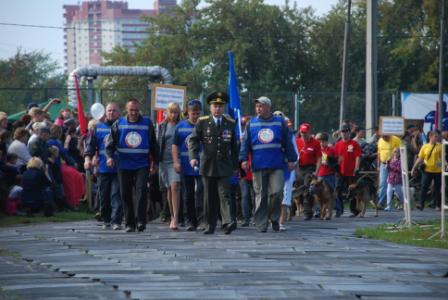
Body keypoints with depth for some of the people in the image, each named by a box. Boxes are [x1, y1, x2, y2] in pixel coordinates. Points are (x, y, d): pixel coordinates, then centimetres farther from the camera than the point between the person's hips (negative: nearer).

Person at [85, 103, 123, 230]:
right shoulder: (98, 128, 11)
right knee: (104, 196, 7)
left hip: (118, 168, -3)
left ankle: (116, 221, -13)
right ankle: (106, 220, 20)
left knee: (116, 195, -11)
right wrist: (88, 157, -8)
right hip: (103, 168, 3)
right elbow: (90, 143, 9)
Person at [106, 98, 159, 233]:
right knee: (126, 195, 4)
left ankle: (141, 221, -15)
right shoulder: (119, 124, 6)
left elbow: (153, 144, 12)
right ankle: (130, 223, 12)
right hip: (124, 165, 2)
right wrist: (110, 156, -10)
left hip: (142, 165, -2)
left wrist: (155, 162, 13)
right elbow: (110, 143, 7)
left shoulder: (147, 123, 4)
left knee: (141, 190, -17)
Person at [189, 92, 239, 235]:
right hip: (208, 166, 0)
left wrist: (235, 165, 13)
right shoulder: (202, 122, 4)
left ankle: (227, 222, -22)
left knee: (224, 195, -12)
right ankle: (210, 225, 11)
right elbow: (193, 140, -1)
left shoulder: (230, 124, 8)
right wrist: (193, 157, -18)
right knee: (210, 197, 4)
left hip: (224, 166, 0)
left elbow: (234, 146, 14)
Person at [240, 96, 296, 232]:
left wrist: (291, 160, 6)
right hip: (258, 166, 1)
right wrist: (244, 159, -4)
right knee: (261, 196, 1)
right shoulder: (251, 124, 10)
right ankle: (261, 224, 6)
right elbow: (245, 144, 8)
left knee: (277, 192, -11)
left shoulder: (280, 123, 8)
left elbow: (288, 143, 10)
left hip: (277, 166, -1)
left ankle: (274, 219, 10)